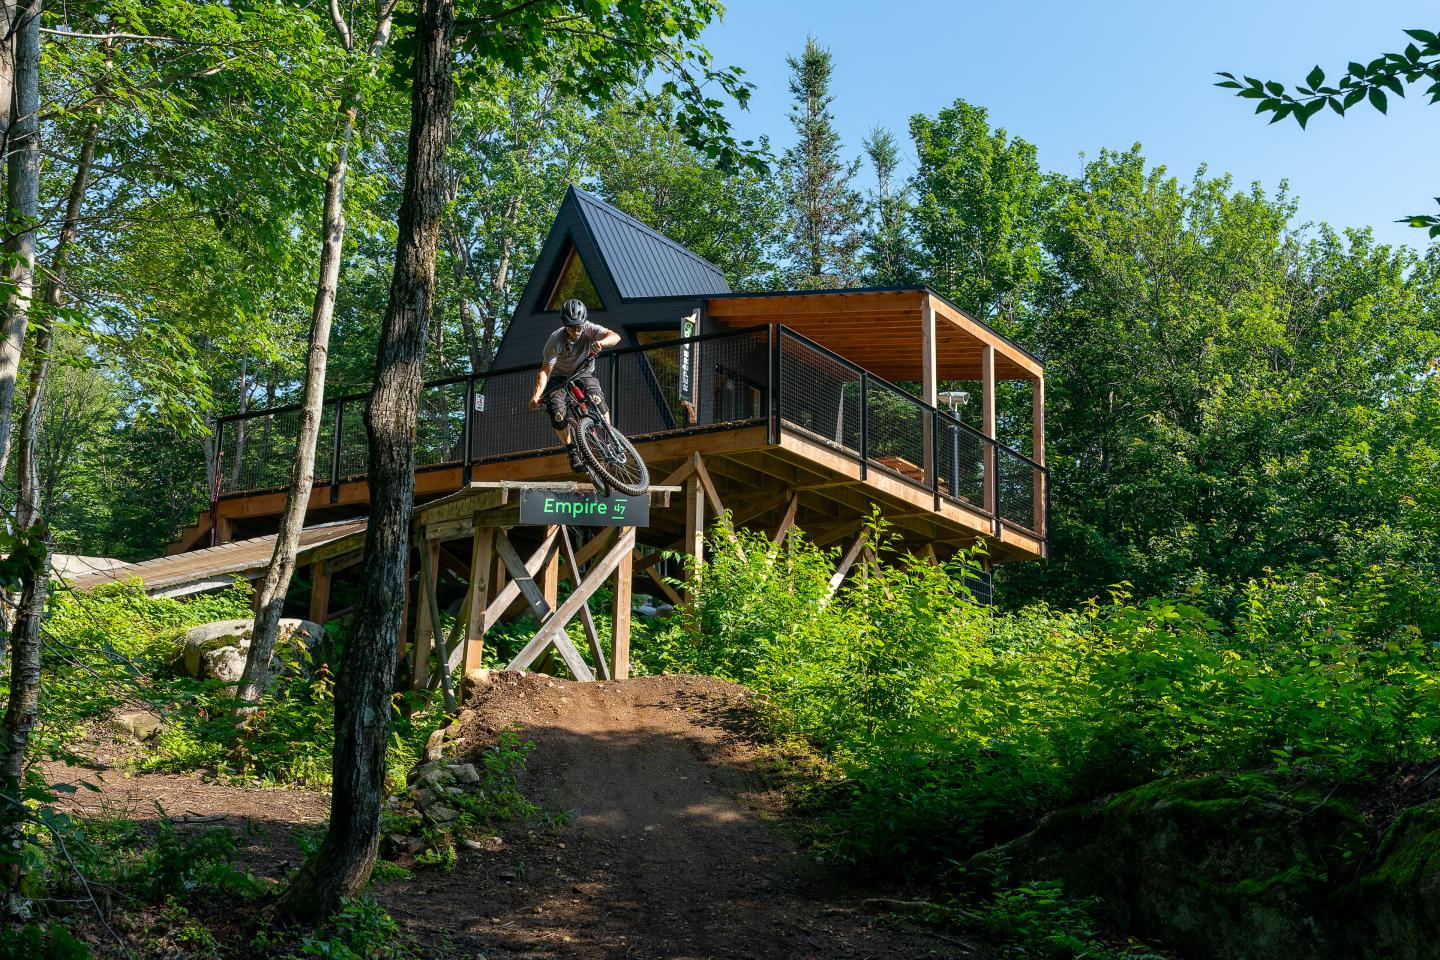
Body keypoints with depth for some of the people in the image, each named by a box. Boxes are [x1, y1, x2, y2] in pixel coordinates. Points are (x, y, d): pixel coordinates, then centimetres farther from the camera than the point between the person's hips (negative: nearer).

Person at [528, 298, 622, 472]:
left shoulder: (589, 329, -21)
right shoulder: (555, 340, -24)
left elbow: (615, 336, -35)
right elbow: (545, 370, -27)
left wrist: (601, 342, -58)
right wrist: (537, 395, -41)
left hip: (584, 374, 0)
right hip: (560, 377, 0)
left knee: (596, 398, -32)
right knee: (556, 413, -25)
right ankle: (572, 451, -4)